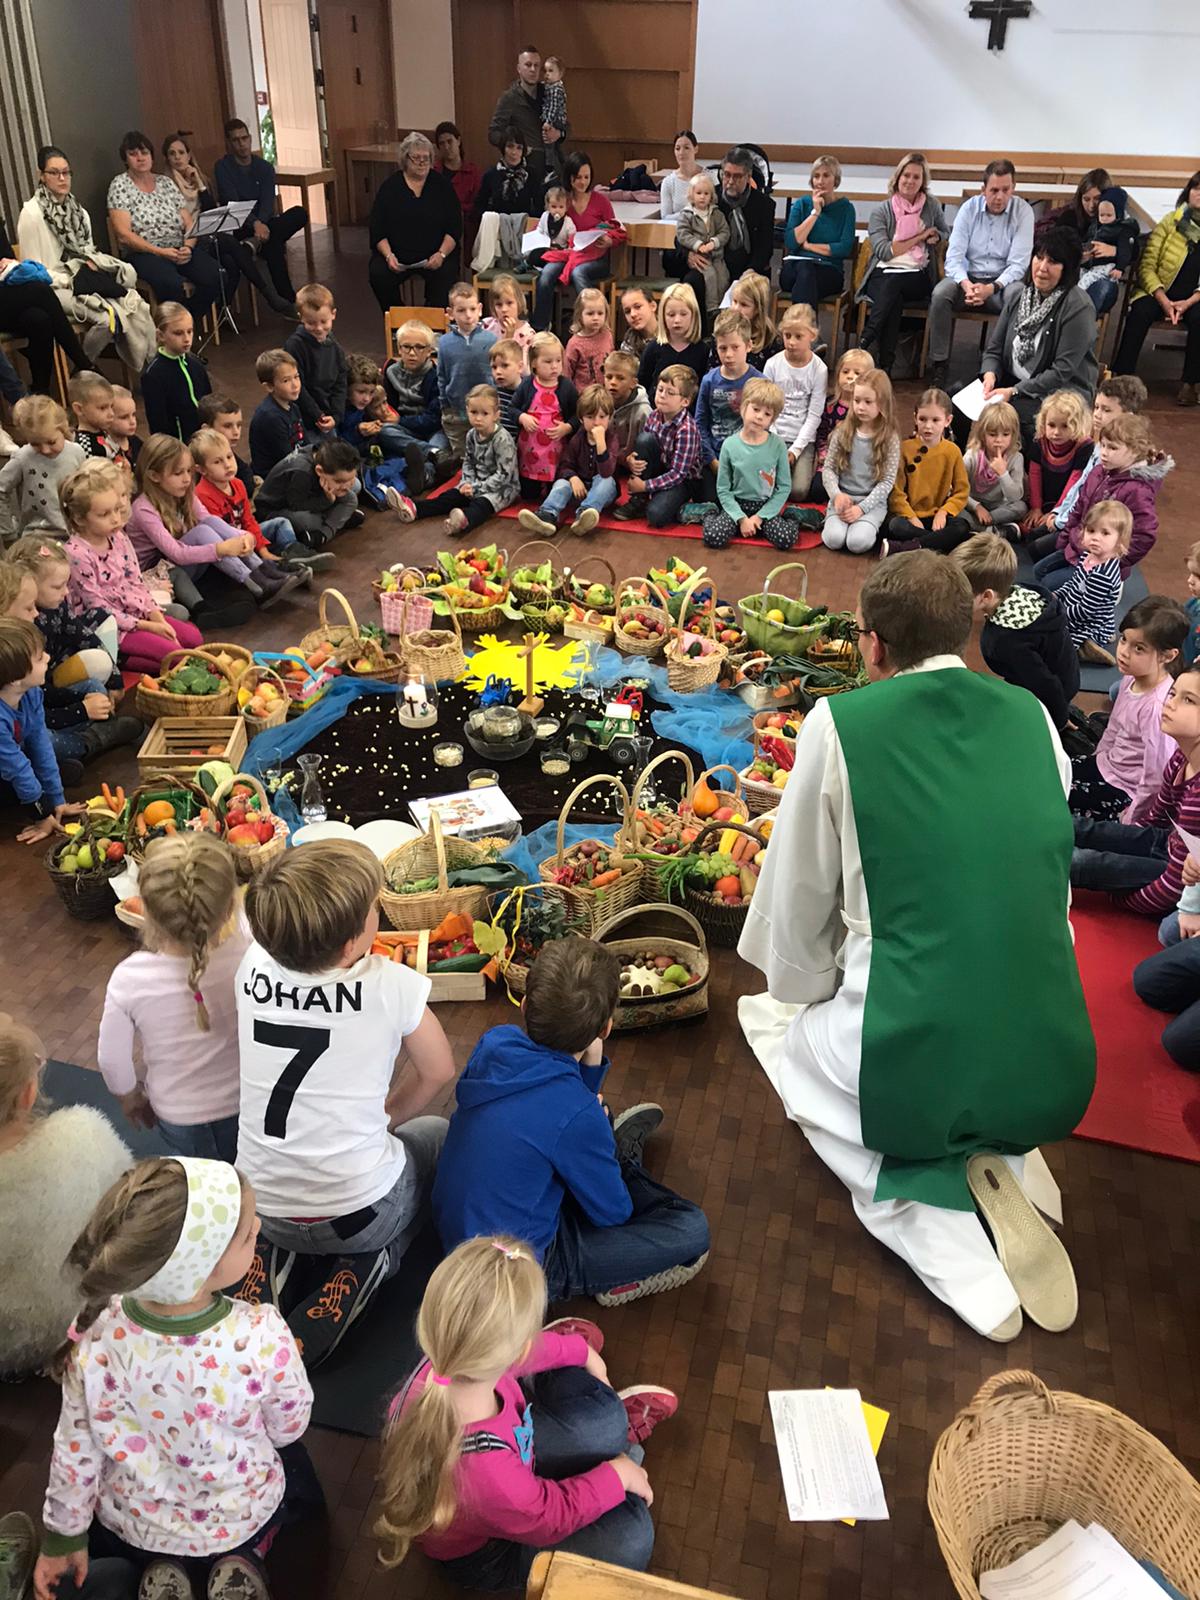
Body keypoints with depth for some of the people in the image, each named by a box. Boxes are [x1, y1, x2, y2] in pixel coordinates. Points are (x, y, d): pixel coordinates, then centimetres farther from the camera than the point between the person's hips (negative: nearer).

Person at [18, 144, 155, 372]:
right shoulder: (31, 214, -7)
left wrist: (90, 264, -2)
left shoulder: (75, 209, 14)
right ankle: (84, 368, -9)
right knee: (109, 315, -30)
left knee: (136, 304, -21)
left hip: (85, 278, 6)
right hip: (55, 288, -6)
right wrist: (72, 281, -17)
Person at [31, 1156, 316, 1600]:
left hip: (133, 1522, 1)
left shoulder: (95, 1335, -31)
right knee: (293, 1457, 33)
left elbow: (75, 1452, -14)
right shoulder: (263, 1338, -36)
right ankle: (240, 1561, 12)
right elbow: (288, 1428, -16)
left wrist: (63, 1537, 4)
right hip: (241, 1517, -1)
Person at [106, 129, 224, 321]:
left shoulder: (165, 182, 17)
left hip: (180, 250, 5)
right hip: (145, 254, -5)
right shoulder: (120, 185, 3)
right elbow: (123, 235, -7)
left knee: (216, 275, -25)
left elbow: (189, 223, 13)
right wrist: (161, 251, -16)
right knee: (172, 284, -39)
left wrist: (188, 247, -9)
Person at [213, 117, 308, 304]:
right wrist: (255, 224, -35)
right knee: (272, 244, -34)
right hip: (239, 228, -4)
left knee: (300, 213, -23)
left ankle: (257, 242, -36)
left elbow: (268, 202, -7)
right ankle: (287, 296, -30)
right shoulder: (223, 167, -3)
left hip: (263, 222, 4)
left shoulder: (265, 167, 8)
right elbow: (232, 203, -16)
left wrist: (261, 223, -30)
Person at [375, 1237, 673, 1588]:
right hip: (481, 1552, -6)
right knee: (630, 1535, -13)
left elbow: (520, 1353, -4)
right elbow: (550, 1516, -26)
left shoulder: (445, 1362, -30)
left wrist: (583, 1352, 14)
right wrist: (615, 1476, -10)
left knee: (603, 1416, 0)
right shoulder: (484, 1473, -49)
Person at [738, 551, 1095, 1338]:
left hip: (916, 1060, -5)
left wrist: (801, 993, 23)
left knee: (781, 1026, 26)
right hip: (1055, 1066, 6)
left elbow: (798, 902, 2)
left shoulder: (840, 724, -7)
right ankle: (1001, 1158, 9)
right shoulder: (1033, 717, 5)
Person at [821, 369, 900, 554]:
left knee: (858, 543, -27)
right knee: (834, 539, -26)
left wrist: (862, 507, -17)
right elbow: (829, 468, 3)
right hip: (843, 497, 1)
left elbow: (888, 481, -7)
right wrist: (837, 494, -15)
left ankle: (870, 526, 6)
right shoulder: (843, 432, 2)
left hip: (872, 501, -1)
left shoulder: (890, 438, -4)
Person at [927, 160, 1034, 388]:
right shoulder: (969, 208, -1)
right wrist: (965, 284, -29)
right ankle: (939, 366, -25)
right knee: (940, 293, -30)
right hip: (967, 277, 1)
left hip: (1003, 280, -1)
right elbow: (954, 256, -7)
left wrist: (992, 288, -29)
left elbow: (1018, 264, -11)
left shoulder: (1023, 211, -5)